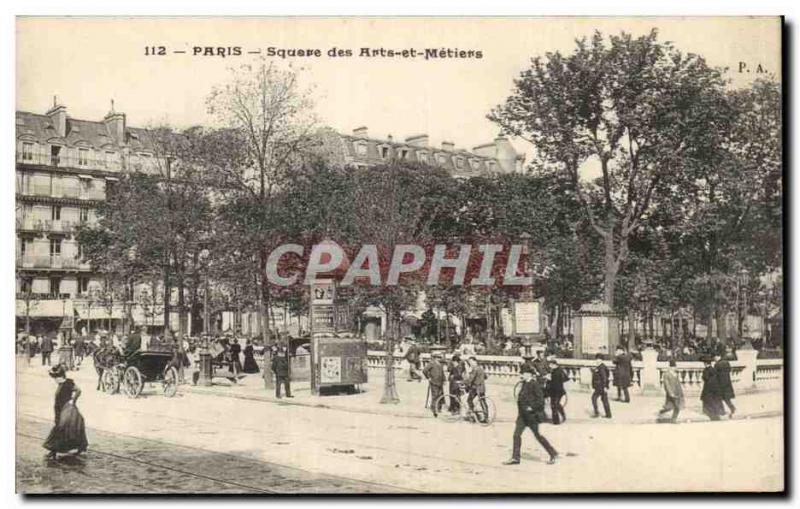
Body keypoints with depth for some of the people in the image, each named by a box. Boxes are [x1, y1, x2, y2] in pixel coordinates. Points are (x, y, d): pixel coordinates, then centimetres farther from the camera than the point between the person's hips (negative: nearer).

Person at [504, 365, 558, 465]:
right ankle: (515, 458, 4)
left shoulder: (535, 384, -15)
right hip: (523, 415, 8)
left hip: (531, 415, -8)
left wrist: (532, 407, -22)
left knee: (537, 435, 3)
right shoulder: (525, 384, 10)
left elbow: (541, 399, -20)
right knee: (517, 434, 1)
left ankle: (553, 454, 20)